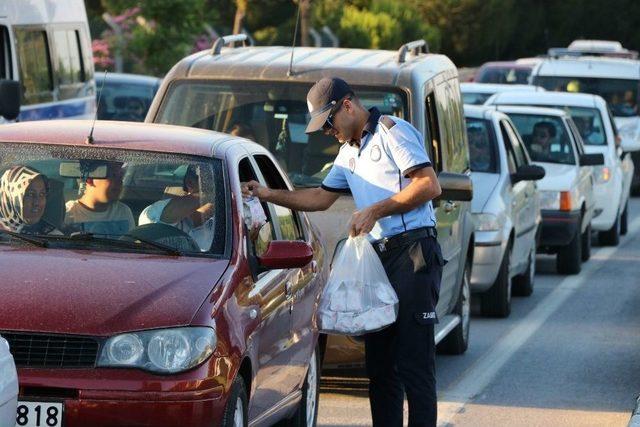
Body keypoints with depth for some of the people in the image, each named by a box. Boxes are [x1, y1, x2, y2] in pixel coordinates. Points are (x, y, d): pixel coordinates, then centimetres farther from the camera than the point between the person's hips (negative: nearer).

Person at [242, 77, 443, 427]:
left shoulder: (392, 132, -5)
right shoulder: (349, 152, 23)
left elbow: (430, 185, -15)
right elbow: (321, 197, 30)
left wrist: (376, 211, -15)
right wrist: (269, 195, 18)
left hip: (413, 253, -9)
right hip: (378, 257, 9)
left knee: (414, 366, -11)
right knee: (379, 365, 8)